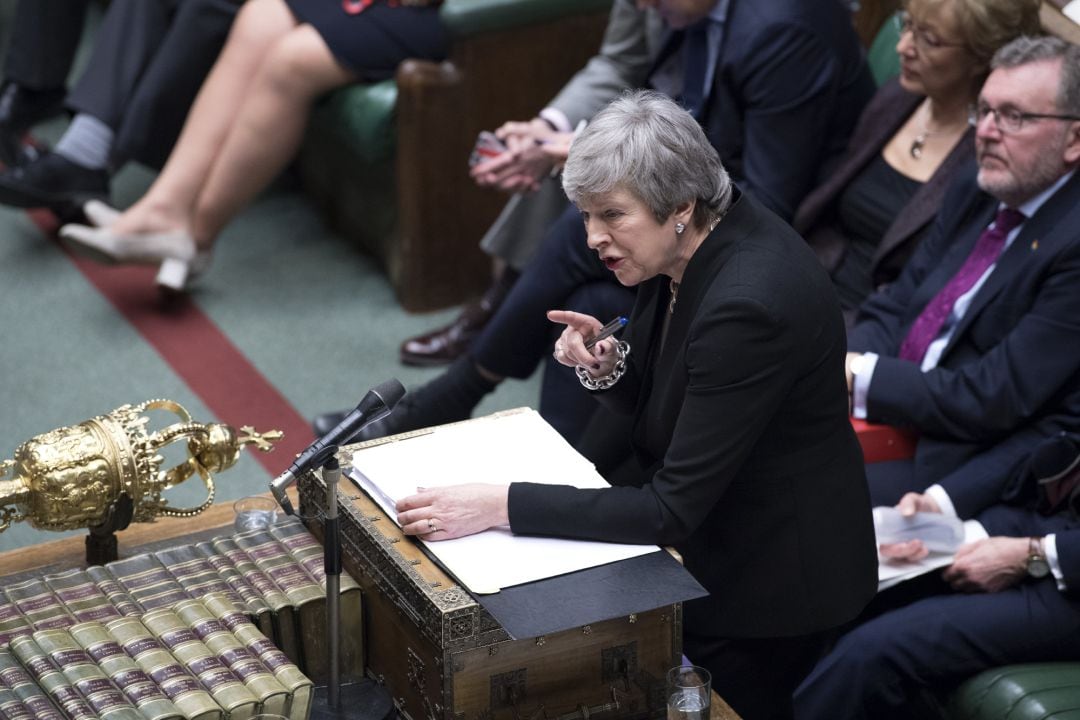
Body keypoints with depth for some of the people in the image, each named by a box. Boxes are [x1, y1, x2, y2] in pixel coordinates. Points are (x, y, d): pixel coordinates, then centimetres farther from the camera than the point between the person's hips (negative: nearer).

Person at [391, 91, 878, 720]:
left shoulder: (750, 305, -32)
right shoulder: (694, 246, -6)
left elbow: (673, 510, -30)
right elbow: (654, 401, 10)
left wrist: (500, 505, -32)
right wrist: (605, 367, -12)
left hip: (768, 580, -9)